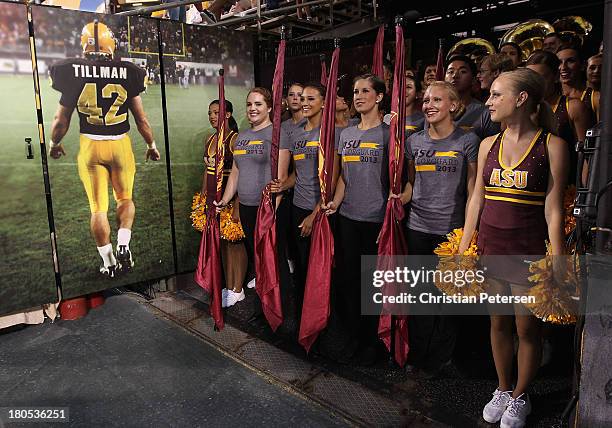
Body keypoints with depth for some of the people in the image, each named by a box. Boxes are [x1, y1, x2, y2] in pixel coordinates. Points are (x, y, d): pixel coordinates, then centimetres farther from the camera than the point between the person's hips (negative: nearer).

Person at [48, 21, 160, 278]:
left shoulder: (73, 72, -3)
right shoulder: (126, 73, -5)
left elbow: (61, 119, 2)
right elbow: (141, 118, 0)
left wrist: (54, 144, 20)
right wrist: (151, 145, 15)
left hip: (89, 144, 0)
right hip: (120, 143, 0)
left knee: (98, 207, 9)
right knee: (125, 198, 20)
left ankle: (108, 263, 14)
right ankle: (123, 247, 3)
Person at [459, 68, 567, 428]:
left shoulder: (552, 145, -7)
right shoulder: (488, 144, 6)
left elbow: (553, 209, -9)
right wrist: (463, 248, 8)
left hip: (529, 252, -4)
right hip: (489, 248, 4)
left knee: (528, 329, 10)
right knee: (498, 324, 16)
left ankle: (520, 397, 31)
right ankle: (503, 390, 36)